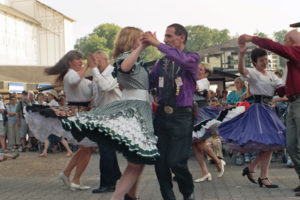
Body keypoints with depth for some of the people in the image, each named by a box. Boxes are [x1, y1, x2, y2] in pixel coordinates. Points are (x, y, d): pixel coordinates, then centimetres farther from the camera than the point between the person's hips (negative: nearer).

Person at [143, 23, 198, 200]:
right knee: (160, 161, 4)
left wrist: (157, 44, -24)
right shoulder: (162, 62, 14)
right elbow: (149, 82, 13)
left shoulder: (192, 58, -1)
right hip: (162, 114, 5)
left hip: (181, 115, -5)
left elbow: (182, 59, -24)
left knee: (176, 161, -6)